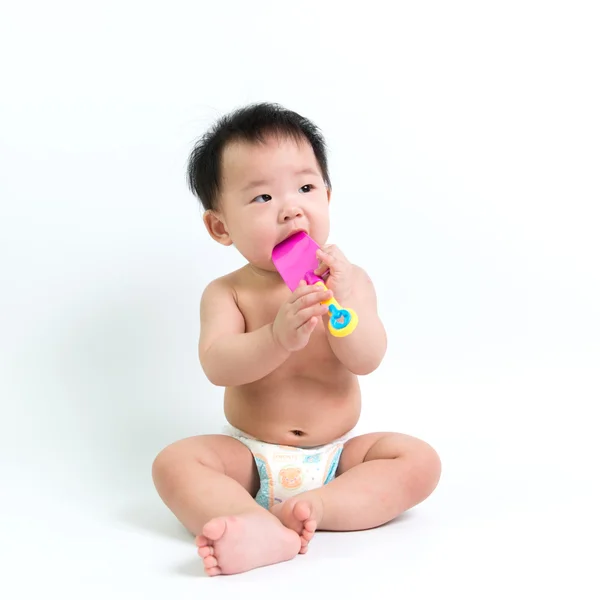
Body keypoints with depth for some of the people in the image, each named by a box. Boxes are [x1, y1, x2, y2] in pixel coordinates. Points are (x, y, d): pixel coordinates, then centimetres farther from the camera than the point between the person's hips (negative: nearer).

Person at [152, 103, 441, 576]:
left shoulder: (349, 280, -4)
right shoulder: (227, 293, -6)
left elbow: (366, 360, -15)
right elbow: (217, 366, -23)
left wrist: (342, 302, -32)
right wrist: (278, 337, -40)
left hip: (336, 456, 1)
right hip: (251, 459, -1)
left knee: (420, 461, -20)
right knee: (175, 462, -25)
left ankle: (316, 506, -33)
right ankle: (264, 530, -47)